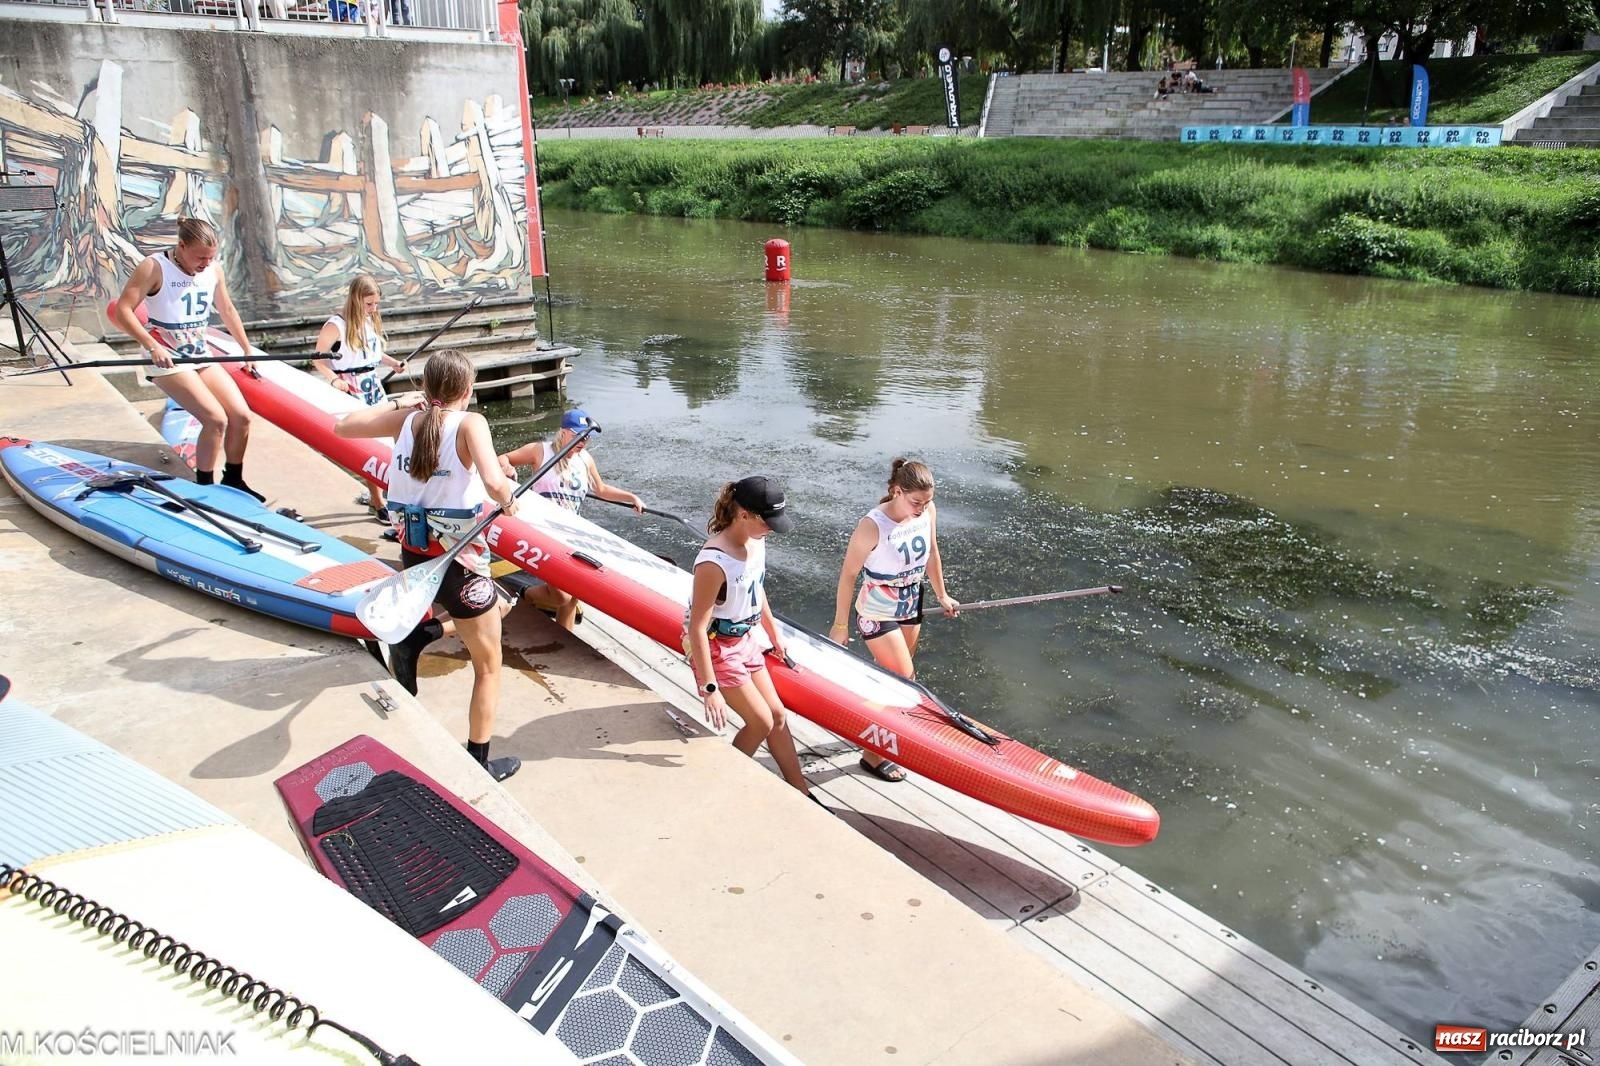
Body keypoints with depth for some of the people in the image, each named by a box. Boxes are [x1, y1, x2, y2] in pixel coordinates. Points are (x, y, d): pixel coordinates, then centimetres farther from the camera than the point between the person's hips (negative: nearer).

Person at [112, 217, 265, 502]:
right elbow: (122, 311, -19)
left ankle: (233, 481, 16)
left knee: (241, 416, -4)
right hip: (167, 360, -6)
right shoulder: (155, 267, -15)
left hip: (201, 356, 6)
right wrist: (152, 346, -30)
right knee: (216, 419, -20)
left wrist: (247, 350, 19)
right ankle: (205, 488, -6)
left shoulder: (214, 270, 2)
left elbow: (227, 311, 18)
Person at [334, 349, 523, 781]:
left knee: (498, 605, 34)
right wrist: (509, 499, -11)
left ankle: (413, 636, 18)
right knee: (489, 666, 14)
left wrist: (396, 401, 21)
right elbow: (494, 484, -33)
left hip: (412, 557, 6)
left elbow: (341, 426, 14)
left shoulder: (406, 419, -1)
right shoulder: (469, 423, -18)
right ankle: (479, 764, 19)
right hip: (458, 563, -6)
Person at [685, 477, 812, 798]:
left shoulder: (756, 542, -8)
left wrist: (774, 633, 22)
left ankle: (801, 793, 27)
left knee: (777, 715, 13)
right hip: (716, 648, -8)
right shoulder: (714, 563, -33)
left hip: (746, 639, 8)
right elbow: (697, 629, -29)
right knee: (761, 722, 0)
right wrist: (710, 689, -28)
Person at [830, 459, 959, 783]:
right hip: (877, 614, -6)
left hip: (910, 607, 6)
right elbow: (848, 575, -20)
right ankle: (872, 754, 12)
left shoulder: (928, 511, -12)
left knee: (897, 676, 20)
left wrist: (942, 595, 16)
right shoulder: (873, 526, -30)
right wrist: (840, 625, -13)